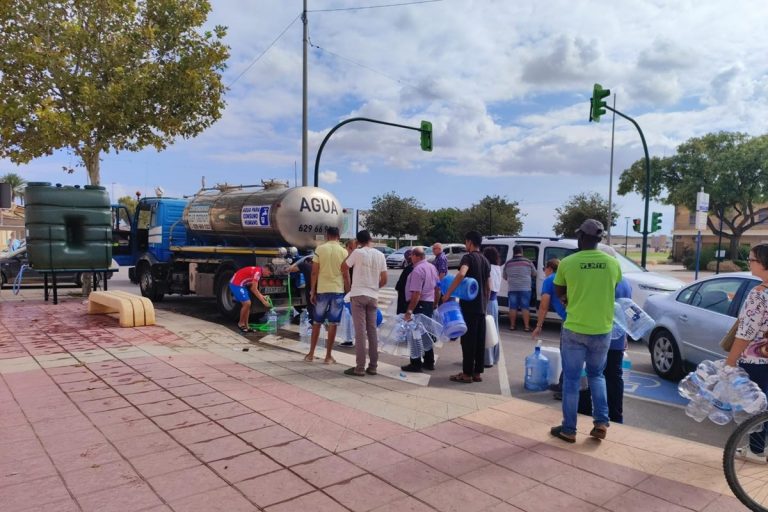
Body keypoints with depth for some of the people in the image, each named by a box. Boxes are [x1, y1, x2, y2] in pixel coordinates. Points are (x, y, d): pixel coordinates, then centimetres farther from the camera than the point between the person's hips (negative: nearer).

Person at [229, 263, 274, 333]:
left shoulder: (258, 272, 12)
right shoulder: (257, 272, -19)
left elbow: (253, 288, 15)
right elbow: (254, 289, -21)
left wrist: (262, 296, 7)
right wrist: (263, 301, -18)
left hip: (240, 284, 10)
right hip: (236, 284, -10)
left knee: (247, 304, 9)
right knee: (247, 303, -13)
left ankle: (246, 326, 12)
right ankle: (241, 324, 3)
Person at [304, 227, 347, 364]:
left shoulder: (320, 249, -1)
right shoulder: (343, 251, 0)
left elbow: (314, 272, -3)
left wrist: (312, 291, 4)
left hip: (322, 290, 1)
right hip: (338, 290, -1)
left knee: (317, 322, 13)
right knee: (333, 324, 4)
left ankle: (311, 354, 19)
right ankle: (328, 356, 7)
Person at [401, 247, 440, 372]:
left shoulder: (417, 270, -19)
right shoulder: (432, 267, 9)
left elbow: (416, 294, -25)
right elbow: (437, 288, 17)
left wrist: (409, 311, -24)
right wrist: (434, 304, 27)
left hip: (419, 304, -9)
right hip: (429, 304, 9)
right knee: (426, 333, 17)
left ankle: (415, 364, 4)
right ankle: (429, 362, 24)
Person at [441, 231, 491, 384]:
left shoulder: (468, 257, -10)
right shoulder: (485, 261, 15)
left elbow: (461, 274, -30)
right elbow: (488, 287, 17)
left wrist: (447, 294, -28)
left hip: (469, 305, -8)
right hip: (481, 307, 8)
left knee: (468, 340, -3)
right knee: (479, 340, 9)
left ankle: (467, 374, 2)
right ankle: (477, 372, 15)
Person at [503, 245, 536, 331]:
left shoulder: (508, 263, 4)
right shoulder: (528, 262, -2)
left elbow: (504, 276, 16)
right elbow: (534, 273, 11)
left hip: (512, 289, 2)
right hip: (525, 288, -2)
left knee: (513, 307, 7)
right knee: (525, 307, 2)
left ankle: (512, 325, 12)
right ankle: (527, 326, 3)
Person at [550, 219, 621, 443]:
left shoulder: (567, 263, -9)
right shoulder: (613, 263, -2)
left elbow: (559, 293, 6)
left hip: (574, 330, -3)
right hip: (602, 330, 3)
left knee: (571, 379, 7)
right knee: (596, 375, 22)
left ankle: (569, 429, 14)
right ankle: (601, 421, 13)